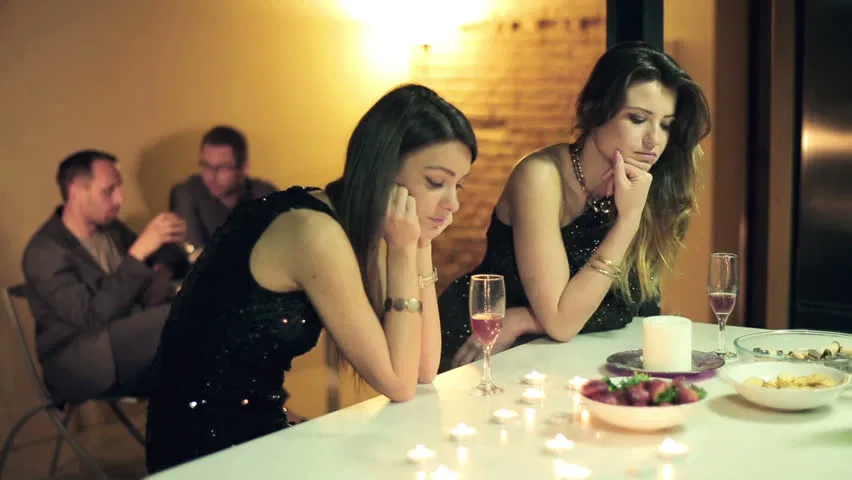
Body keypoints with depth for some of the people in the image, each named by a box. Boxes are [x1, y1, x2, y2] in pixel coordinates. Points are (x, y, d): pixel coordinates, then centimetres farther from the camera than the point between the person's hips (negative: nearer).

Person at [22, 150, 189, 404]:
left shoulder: (110, 228, 7)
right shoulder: (45, 252, -15)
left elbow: (161, 261, 20)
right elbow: (93, 317, -26)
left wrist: (162, 271, -5)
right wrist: (138, 251, -29)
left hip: (126, 341, 7)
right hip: (76, 364, -7)